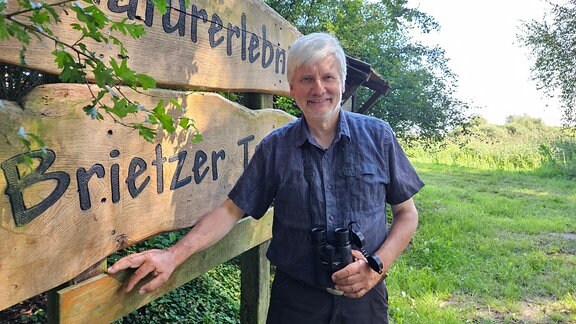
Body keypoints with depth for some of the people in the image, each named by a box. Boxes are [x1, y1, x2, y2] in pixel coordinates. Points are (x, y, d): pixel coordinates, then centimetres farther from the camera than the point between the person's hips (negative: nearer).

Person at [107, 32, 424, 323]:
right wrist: (174, 255, -17)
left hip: (364, 296, 1)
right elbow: (232, 210, -5)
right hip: (295, 298, 0)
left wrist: (378, 264, -13)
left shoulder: (377, 135, -4)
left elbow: (406, 214, 1)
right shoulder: (275, 147, -5)